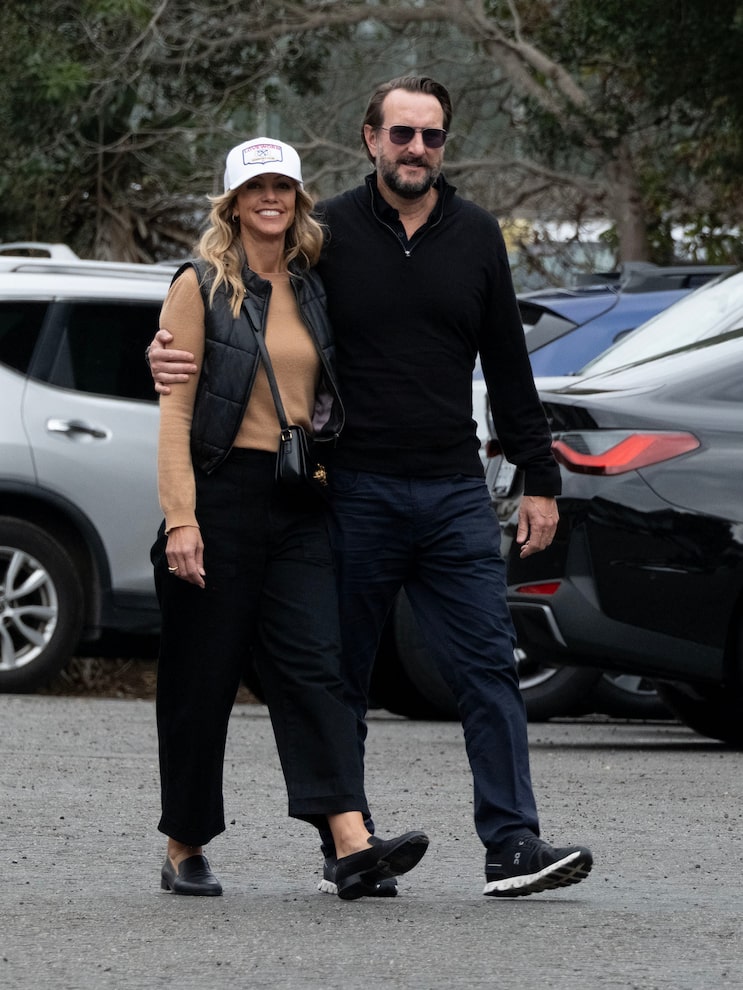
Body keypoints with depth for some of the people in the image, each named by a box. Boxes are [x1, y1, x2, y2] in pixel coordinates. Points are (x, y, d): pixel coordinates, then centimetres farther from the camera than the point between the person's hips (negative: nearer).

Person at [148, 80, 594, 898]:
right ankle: (346, 847, 14)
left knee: (488, 668, -6)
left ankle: (512, 846, -9)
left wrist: (538, 479, 12)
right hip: (355, 492, -2)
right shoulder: (327, 232, 1)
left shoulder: (475, 237, 9)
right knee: (342, 678, 5)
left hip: (454, 493, 2)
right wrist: (171, 354, -15)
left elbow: (507, 366, 14)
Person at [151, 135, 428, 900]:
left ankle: (353, 845, -21)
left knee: (313, 665, -8)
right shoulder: (201, 286, -1)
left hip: (299, 501, 4)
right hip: (222, 492, -4)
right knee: (202, 678, 2)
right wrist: (180, 518, -15)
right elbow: (176, 409, -7)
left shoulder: (311, 290, 14)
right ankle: (185, 852, 13)